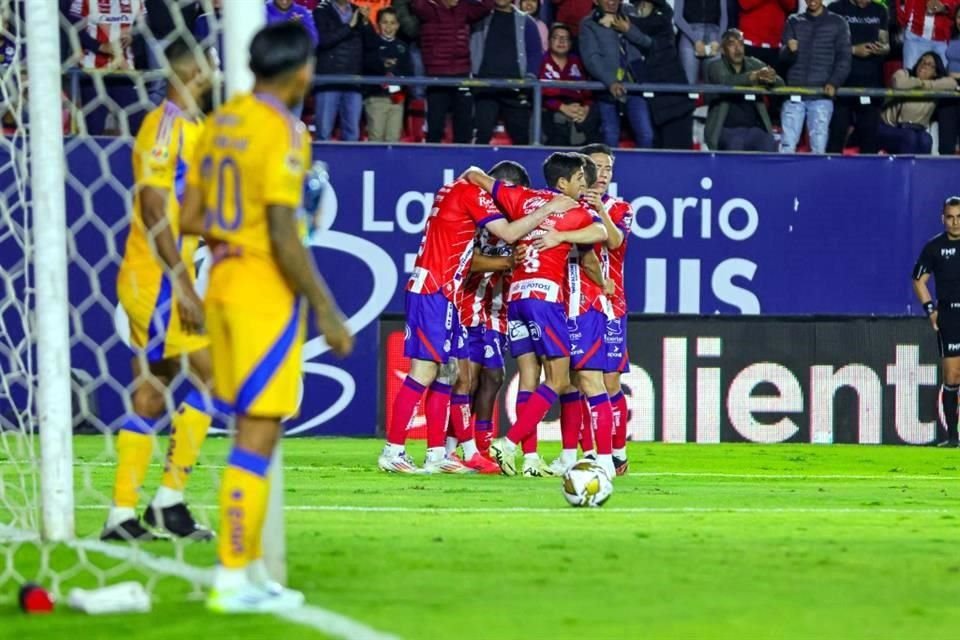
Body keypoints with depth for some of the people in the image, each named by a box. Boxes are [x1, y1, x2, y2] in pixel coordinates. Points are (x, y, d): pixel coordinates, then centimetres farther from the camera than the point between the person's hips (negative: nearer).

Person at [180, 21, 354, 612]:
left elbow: (191, 217, 13)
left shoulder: (223, 122, 8)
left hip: (223, 279, 8)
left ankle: (250, 568, 19)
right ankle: (231, 580, -4)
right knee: (257, 436, -5)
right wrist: (326, 311, -14)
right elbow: (284, 238, -20)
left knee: (254, 430, 15)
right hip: (266, 291, -8)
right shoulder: (283, 133, -16)